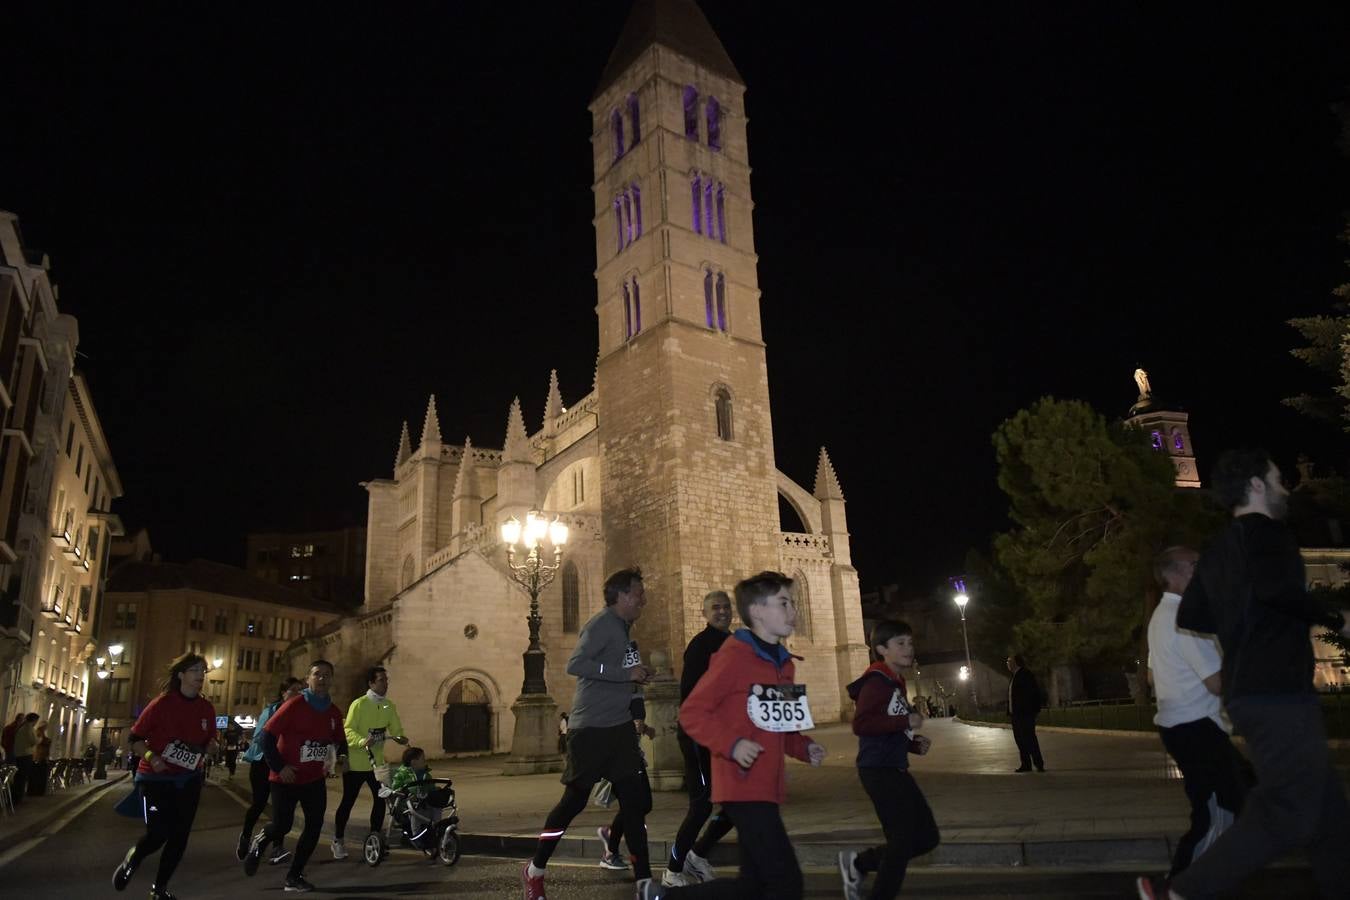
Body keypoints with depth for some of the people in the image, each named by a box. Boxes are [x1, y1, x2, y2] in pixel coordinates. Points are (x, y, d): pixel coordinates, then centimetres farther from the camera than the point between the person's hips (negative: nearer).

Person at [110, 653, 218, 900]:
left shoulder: (207, 708, 1)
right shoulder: (162, 704, -13)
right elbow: (135, 738, -6)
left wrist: (209, 748, -10)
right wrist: (150, 757, -23)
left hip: (189, 779, 5)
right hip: (156, 778, -4)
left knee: (179, 836, 5)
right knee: (158, 833, -13)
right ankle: (131, 859, 22)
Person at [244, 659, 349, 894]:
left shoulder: (334, 711, 2)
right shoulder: (294, 705, -15)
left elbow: (340, 739, 16)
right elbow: (267, 735, -15)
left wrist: (342, 756, -5)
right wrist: (279, 767, -17)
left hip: (315, 779, 5)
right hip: (286, 778, -5)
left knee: (314, 828, -2)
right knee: (282, 826, -4)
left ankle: (294, 876, 13)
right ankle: (259, 842, 32)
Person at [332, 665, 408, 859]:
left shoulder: (389, 706, 3)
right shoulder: (359, 704, -14)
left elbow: (396, 730, 5)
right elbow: (348, 730, -18)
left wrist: (401, 738, -18)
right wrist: (362, 741, -35)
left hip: (377, 762, 5)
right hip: (356, 763, -5)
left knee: (380, 800, 5)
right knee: (348, 802, 5)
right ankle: (337, 841, 20)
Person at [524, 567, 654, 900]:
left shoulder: (623, 629, 14)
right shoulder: (602, 624, -14)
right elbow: (575, 665, -26)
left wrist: (637, 676, 6)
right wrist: (626, 674, -24)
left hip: (619, 727, 8)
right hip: (590, 728, -8)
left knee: (635, 801, 4)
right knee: (574, 801, 4)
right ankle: (535, 871, 24)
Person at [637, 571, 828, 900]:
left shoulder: (783, 663, 14)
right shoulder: (734, 655, -13)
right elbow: (691, 712, -15)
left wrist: (804, 747, 7)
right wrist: (731, 745, -25)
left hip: (767, 788, 9)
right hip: (744, 787, -9)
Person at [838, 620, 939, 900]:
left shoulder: (895, 683, 16)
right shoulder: (876, 682, -14)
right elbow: (861, 724, -27)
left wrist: (914, 743, 8)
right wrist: (905, 721, -24)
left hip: (895, 770, 10)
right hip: (878, 771, -10)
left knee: (927, 837, 12)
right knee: (903, 841, -4)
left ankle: (858, 863, 22)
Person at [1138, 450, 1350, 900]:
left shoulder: (1217, 549, 18)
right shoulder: (1264, 530, -7)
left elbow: (1189, 617, 18)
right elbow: (1276, 587, -27)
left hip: (1250, 691, 9)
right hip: (1279, 692, -9)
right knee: (1286, 817, -7)